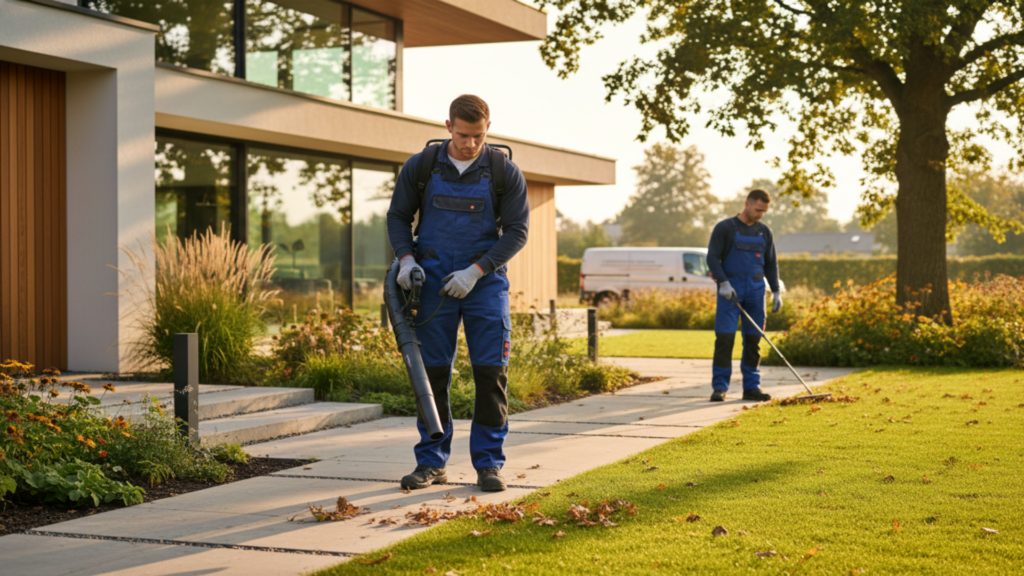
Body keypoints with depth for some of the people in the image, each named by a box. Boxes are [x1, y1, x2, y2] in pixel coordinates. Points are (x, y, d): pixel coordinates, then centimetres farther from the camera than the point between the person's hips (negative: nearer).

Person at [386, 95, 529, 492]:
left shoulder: (505, 173, -4)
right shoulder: (420, 167, 0)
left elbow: (517, 231, -4)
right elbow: (398, 216, 9)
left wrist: (476, 271, -14)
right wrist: (406, 259, -9)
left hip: (484, 280, -1)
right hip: (434, 280, 1)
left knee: (491, 371, -5)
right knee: (432, 370, 1)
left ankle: (489, 463, 3)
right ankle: (431, 463, 9)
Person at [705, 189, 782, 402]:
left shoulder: (765, 232, 13)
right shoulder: (724, 228, 0)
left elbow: (771, 264, 17)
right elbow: (712, 257, -4)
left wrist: (776, 291, 9)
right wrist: (723, 282, -16)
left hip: (756, 291, 4)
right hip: (730, 290, -4)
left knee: (753, 340, 4)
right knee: (724, 338, -9)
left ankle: (751, 387, 10)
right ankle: (720, 387, -5)